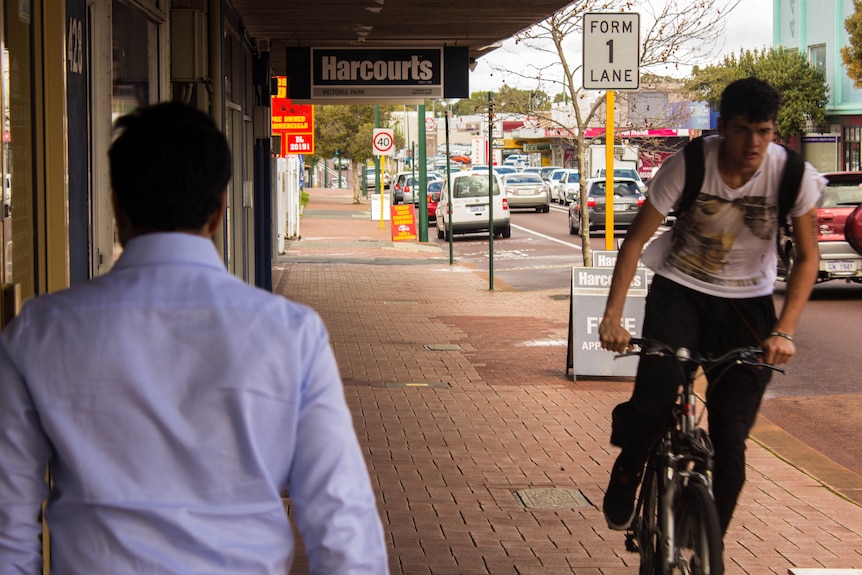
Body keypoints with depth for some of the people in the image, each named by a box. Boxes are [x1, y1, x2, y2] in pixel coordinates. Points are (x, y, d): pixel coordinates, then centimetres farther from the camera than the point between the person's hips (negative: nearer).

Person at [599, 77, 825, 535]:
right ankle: (626, 473, 15)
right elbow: (635, 240, -15)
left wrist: (783, 331, -21)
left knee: (731, 437, -5)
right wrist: (612, 316, -25)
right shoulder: (688, 165, -20)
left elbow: (807, 258, -9)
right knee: (652, 403, -20)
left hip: (747, 303, 1)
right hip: (679, 291, -1)